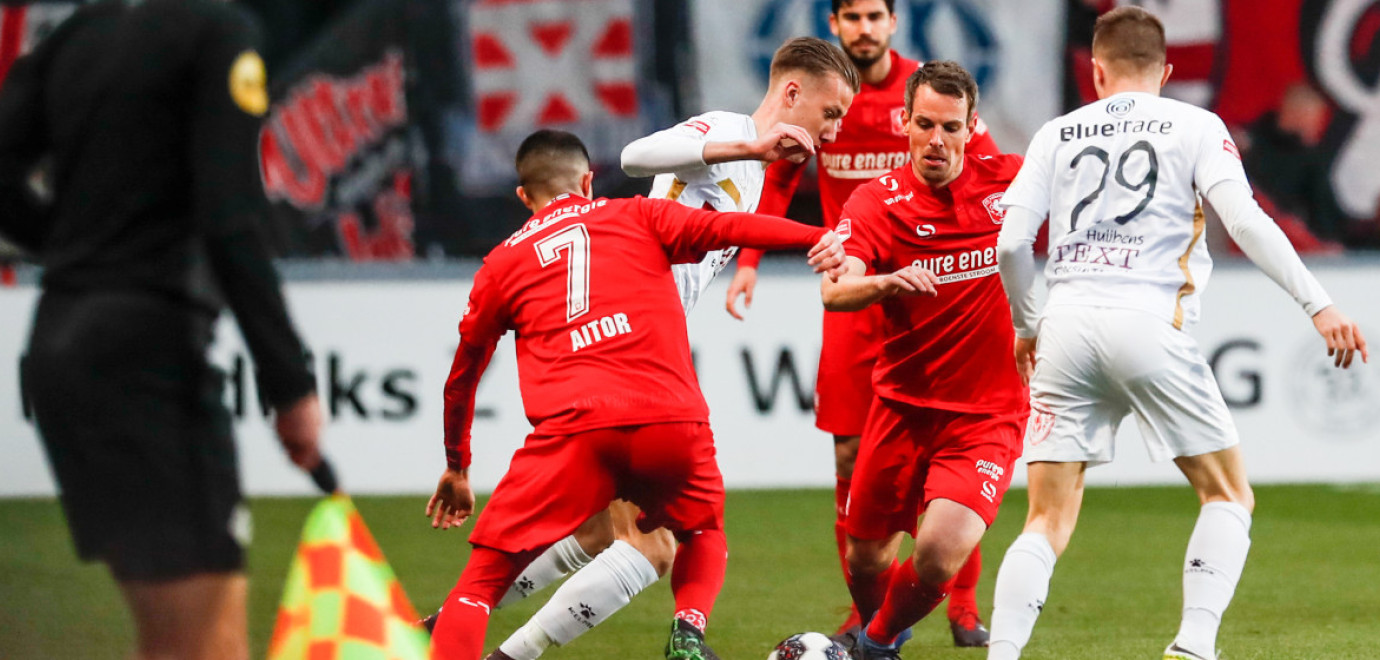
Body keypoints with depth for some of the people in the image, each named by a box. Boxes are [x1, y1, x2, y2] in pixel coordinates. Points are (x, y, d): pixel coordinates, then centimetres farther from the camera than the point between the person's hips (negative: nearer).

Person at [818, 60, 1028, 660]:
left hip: (987, 413, -1)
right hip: (902, 404, 1)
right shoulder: (876, 201, -7)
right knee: (866, 558, 9)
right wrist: (885, 283, -45)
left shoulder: (1007, 181, -4)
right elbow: (835, 291, -24)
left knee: (939, 554, -20)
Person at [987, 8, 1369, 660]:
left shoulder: (1057, 134, 15)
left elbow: (1011, 243, 8)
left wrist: (1026, 326, 23)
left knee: (1048, 525, 6)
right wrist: (1317, 304, -4)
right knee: (1229, 495, 11)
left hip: (1066, 326, 3)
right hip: (1147, 323, -3)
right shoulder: (1194, 126, 8)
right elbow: (1244, 221, -5)